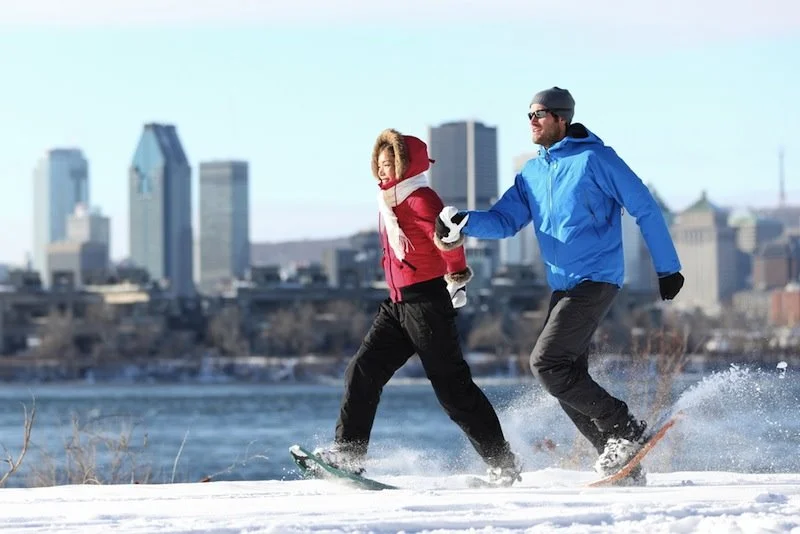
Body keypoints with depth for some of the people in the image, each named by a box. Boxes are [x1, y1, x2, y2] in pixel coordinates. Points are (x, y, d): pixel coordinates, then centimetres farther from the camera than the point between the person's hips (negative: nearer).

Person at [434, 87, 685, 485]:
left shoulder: (594, 158, -8)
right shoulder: (532, 173, 14)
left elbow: (645, 208, -5)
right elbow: (506, 220, 8)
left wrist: (667, 268, -3)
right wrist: (466, 222, -14)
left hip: (595, 280, -8)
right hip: (562, 286, 8)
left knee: (547, 364, -17)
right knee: (568, 378, 5)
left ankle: (624, 430, -9)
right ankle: (621, 462, 11)